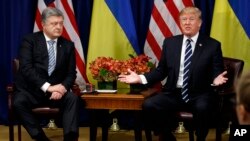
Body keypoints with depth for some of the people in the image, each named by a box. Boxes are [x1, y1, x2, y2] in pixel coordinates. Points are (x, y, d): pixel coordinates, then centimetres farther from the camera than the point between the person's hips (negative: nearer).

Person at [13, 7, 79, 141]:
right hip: (30, 90, -2)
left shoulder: (68, 45, 8)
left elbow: (71, 73, 6)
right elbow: (26, 68, -15)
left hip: (56, 90, 3)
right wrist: (47, 87, -25)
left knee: (73, 98, -27)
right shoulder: (29, 40, -3)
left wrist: (63, 87, -18)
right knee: (18, 102, -33)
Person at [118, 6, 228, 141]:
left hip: (199, 95, -3)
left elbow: (217, 73, 1)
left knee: (202, 108, -37)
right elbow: (162, 70, 14)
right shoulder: (170, 43, 11)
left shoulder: (212, 45, 3)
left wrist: (216, 79, -23)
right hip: (173, 93, 3)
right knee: (148, 105, -23)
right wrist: (141, 78, -1)